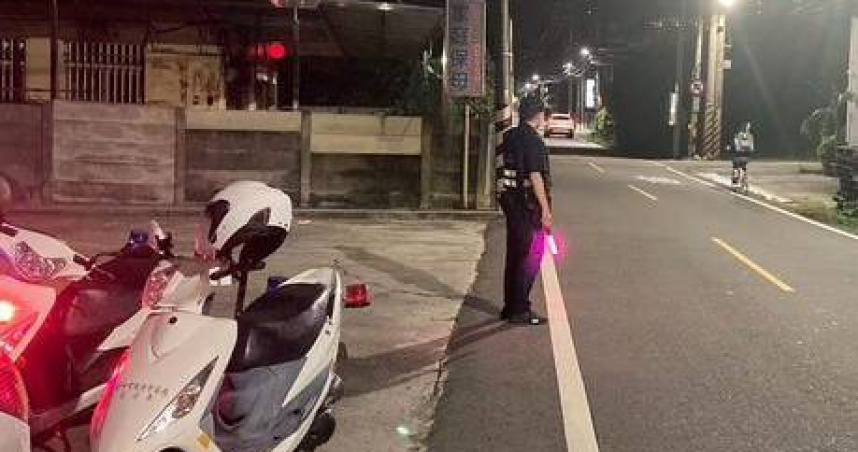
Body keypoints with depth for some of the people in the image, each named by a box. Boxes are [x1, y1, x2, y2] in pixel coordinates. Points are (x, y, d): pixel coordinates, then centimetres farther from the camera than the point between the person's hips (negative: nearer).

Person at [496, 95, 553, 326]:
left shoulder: (509, 138, 12)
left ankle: (510, 306, 22)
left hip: (510, 201, 9)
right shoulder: (532, 140, -15)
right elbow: (535, 177, -19)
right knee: (531, 257, -3)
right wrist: (546, 209, -16)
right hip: (528, 205, -9)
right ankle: (520, 311, -1)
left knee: (514, 255, 15)